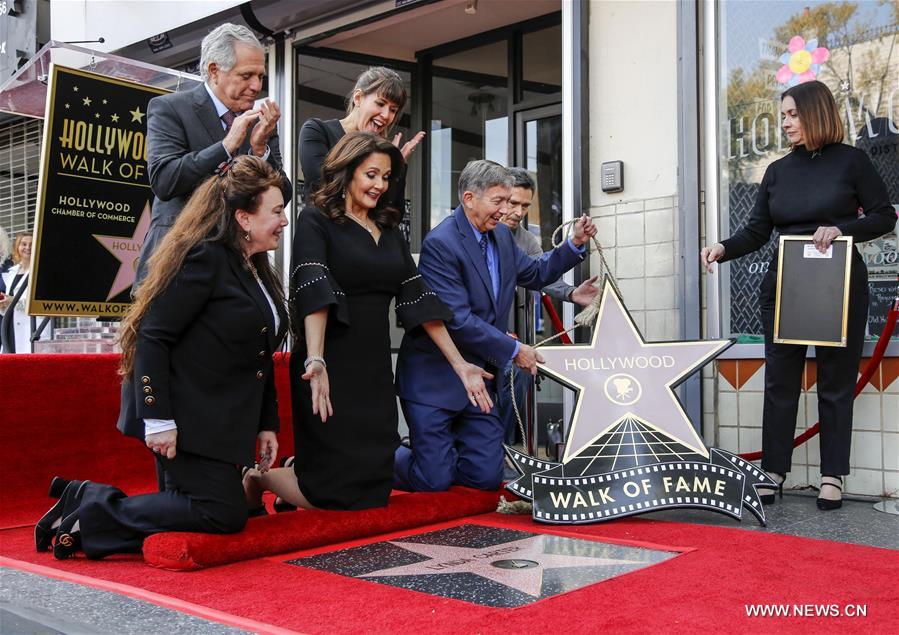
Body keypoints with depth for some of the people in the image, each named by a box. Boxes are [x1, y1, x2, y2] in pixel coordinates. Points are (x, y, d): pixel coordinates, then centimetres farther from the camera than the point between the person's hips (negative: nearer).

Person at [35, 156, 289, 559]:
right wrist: (157, 420, -22)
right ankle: (90, 511, -3)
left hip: (225, 421, 9)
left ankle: (88, 499, 14)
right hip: (187, 418, -9)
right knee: (225, 514, -14)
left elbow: (260, 355, 18)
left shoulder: (257, 269, 14)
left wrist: (266, 424, 14)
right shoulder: (204, 257, -13)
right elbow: (153, 338, -18)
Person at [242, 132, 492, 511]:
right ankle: (260, 477, 20)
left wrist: (459, 364, 6)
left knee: (373, 493, 8)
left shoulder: (388, 231, 16)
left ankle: (303, 474, 34)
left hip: (375, 370, 7)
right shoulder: (316, 221, -3)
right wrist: (315, 360, -33)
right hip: (333, 369, -6)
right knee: (340, 495, -6)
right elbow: (314, 292, -19)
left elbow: (418, 298, 11)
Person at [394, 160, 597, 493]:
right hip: (434, 380, -7)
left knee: (486, 477, 6)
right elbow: (457, 320, -22)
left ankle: (442, 449, 32)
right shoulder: (440, 243, -18)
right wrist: (513, 350, -15)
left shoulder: (502, 235, 8)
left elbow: (535, 274, 23)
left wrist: (575, 244, 8)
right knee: (434, 481, -3)